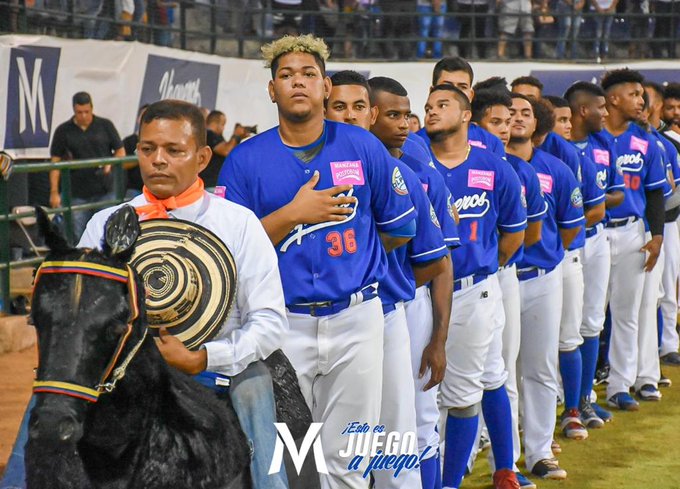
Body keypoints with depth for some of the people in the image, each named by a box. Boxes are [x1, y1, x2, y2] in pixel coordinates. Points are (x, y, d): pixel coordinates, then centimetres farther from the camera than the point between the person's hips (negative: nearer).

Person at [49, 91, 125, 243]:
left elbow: (121, 152, 8)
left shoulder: (105, 126, 3)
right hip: (78, 194, 0)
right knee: (77, 238, 3)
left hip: (105, 191, 0)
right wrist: (54, 192, -3)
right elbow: (55, 162, 3)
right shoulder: (63, 131, 2)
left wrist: (111, 163, -14)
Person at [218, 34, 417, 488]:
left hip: (357, 318, 1)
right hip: (284, 322, 0)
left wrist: (350, 260, 10)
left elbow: (399, 229, 10)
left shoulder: (364, 147, 2)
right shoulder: (245, 160, 0)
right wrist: (293, 213, -12)